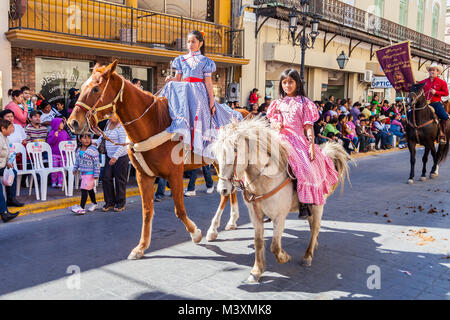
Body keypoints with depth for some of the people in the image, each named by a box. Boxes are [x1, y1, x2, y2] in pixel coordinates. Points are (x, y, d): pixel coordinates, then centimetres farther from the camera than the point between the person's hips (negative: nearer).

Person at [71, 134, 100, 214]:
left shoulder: (93, 150, -15)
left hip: (90, 173, -7)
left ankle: (81, 208, -6)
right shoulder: (78, 150, 5)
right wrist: (75, 168, 15)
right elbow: (77, 160, 20)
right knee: (90, 189, 18)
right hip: (82, 173, 7)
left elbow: (96, 163, -14)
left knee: (84, 189, -9)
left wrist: (96, 174, -15)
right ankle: (94, 204, 33)